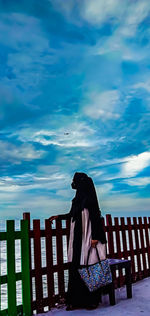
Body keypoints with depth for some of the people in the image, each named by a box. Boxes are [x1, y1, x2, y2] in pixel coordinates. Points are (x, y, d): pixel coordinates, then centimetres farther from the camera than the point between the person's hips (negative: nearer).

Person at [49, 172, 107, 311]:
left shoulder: (89, 198, -12)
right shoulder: (78, 198, 12)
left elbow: (95, 216, -15)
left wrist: (95, 237, -19)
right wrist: (59, 217, 31)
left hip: (88, 238, -8)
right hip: (77, 239, 8)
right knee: (75, 268, 8)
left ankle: (92, 300, 14)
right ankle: (77, 300, 17)